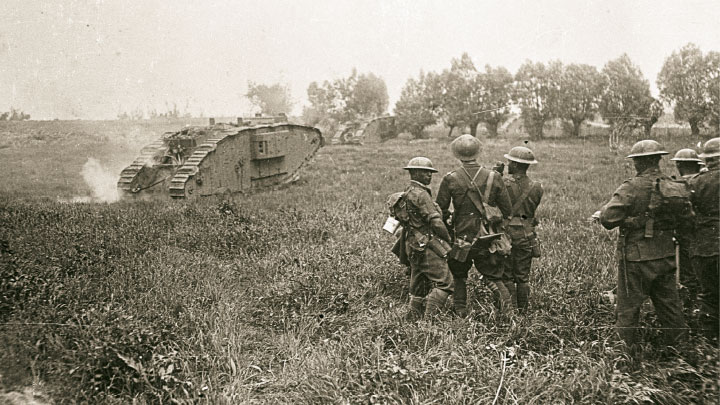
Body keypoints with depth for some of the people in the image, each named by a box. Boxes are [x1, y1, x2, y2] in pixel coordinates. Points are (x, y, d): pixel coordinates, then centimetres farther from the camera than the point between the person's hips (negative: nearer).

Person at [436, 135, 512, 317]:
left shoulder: (450, 179, -8)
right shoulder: (493, 177, -2)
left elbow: (440, 209, -2)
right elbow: (507, 209, 0)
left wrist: (448, 220, 17)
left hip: (462, 236, -1)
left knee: (459, 274, 18)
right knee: (491, 273, 12)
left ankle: (460, 310, 20)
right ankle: (501, 291, -17)